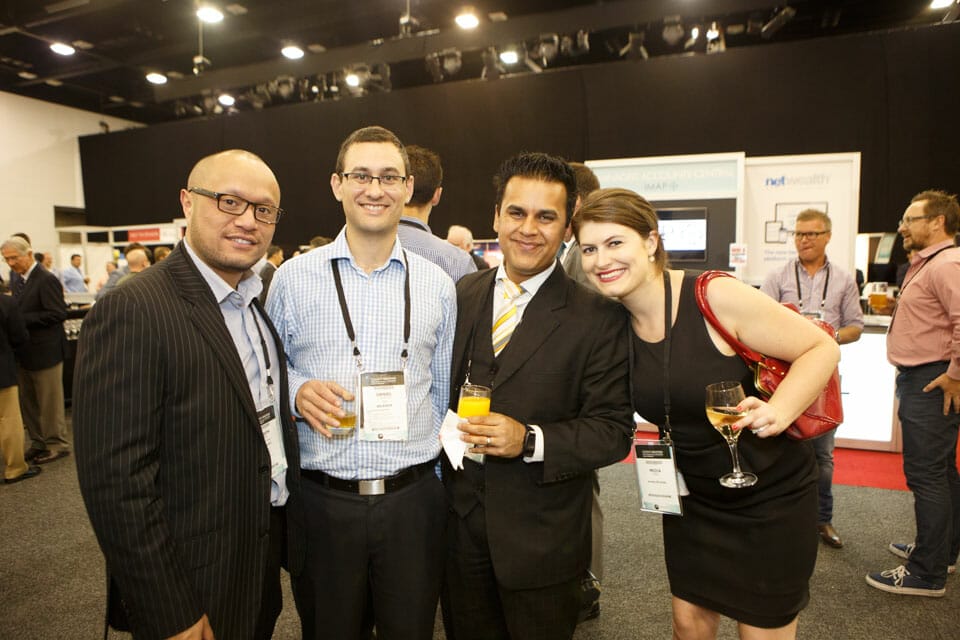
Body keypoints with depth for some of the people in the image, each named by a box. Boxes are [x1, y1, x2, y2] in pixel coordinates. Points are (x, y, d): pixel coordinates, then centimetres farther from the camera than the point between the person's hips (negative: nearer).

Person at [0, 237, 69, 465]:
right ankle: (39, 442, 27)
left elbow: (58, 314, -21)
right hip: (25, 352, 9)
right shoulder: (19, 281, 12)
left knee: (49, 403, 2)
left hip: (45, 352, -8)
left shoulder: (46, 280, -15)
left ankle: (57, 444, 14)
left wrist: (22, 319, -21)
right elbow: (20, 312, 16)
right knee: (28, 402, 15)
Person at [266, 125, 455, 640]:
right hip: (323, 500, 0)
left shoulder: (437, 284, 2)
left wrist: (439, 473, 8)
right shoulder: (293, 277, -2)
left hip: (413, 499, 1)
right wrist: (298, 391, -13)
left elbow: (443, 391, 8)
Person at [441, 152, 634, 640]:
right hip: (458, 525, 4)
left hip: (541, 541, -3)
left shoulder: (597, 318, -12)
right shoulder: (462, 294, 1)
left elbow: (614, 431, -12)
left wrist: (530, 441, -24)